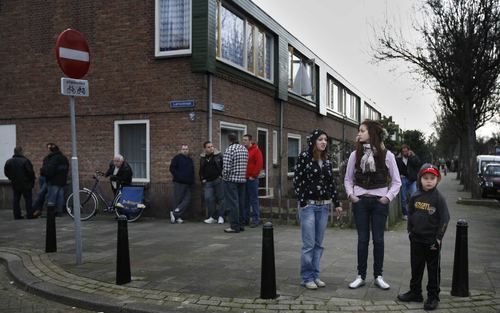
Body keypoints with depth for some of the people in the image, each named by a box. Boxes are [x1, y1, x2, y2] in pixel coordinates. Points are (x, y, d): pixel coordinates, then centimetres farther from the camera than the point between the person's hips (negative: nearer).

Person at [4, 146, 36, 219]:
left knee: (16, 200, 10)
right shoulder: (25, 161, -15)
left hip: (15, 184, 5)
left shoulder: (9, 161, 4)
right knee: (28, 199, 2)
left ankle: (17, 215, 9)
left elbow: (6, 172, 10)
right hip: (26, 184, -5)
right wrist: (32, 181, -2)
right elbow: (30, 172, -15)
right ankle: (30, 215, 1)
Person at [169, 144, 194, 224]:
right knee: (178, 200, -5)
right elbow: (172, 168, -8)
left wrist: (192, 180, 13)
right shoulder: (177, 158, 0)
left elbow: (192, 171, 28)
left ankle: (175, 213, -5)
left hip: (188, 184, 7)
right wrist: (178, 176, -14)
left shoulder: (190, 160, 21)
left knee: (187, 199, -5)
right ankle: (177, 217, 1)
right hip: (179, 183, -6)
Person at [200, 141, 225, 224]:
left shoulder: (218, 155, 1)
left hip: (218, 180, -3)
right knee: (209, 199, -3)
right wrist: (202, 179, 9)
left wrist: (221, 175, -9)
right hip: (208, 182, 3)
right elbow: (201, 170, 21)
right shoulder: (202, 158, 13)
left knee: (220, 198, 0)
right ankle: (212, 217, 6)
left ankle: (220, 216, 9)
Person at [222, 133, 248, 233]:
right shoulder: (244, 149, 10)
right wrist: (243, 175, 15)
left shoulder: (229, 150, -12)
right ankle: (241, 224, 17)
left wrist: (225, 177, -4)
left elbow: (226, 167, -18)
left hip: (231, 180, -7)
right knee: (241, 202, 12)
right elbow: (247, 165, 8)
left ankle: (235, 226, -3)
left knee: (232, 203, -4)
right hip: (242, 179, 7)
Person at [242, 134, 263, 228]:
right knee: (245, 200, 10)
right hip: (243, 179, 6)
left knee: (254, 200, -2)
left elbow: (259, 164, -11)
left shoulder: (256, 150, -3)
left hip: (252, 179, -6)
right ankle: (245, 218, 18)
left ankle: (256, 219, 3)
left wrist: (253, 176, -13)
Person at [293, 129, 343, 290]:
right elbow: (297, 180, -8)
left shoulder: (327, 160, 10)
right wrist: (302, 202, -11)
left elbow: (331, 183, 13)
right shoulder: (304, 156, -6)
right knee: (309, 244, -3)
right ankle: (307, 277, 7)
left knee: (318, 243, 9)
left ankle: (315, 275, 19)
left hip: (324, 205, 5)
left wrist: (336, 203, 11)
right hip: (308, 205, -5)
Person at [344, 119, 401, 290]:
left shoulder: (387, 155, -4)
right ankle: (361, 276, 15)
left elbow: (396, 181, 3)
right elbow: (348, 179, 10)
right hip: (360, 201, 1)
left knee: (378, 239, 5)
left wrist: (388, 197, -8)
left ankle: (378, 276, 17)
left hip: (380, 201, -1)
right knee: (362, 239, 6)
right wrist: (350, 195, -3)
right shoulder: (355, 154, 1)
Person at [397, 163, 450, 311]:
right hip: (416, 239, 4)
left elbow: (444, 219, -10)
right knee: (416, 267, 15)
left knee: (433, 270, 8)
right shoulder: (415, 197, 2)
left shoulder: (438, 198, -11)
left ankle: (433, 297, 19)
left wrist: (438, 239, -12)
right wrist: (410, 231, 6)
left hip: (432, 241, -4)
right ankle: (415, 292, 28)